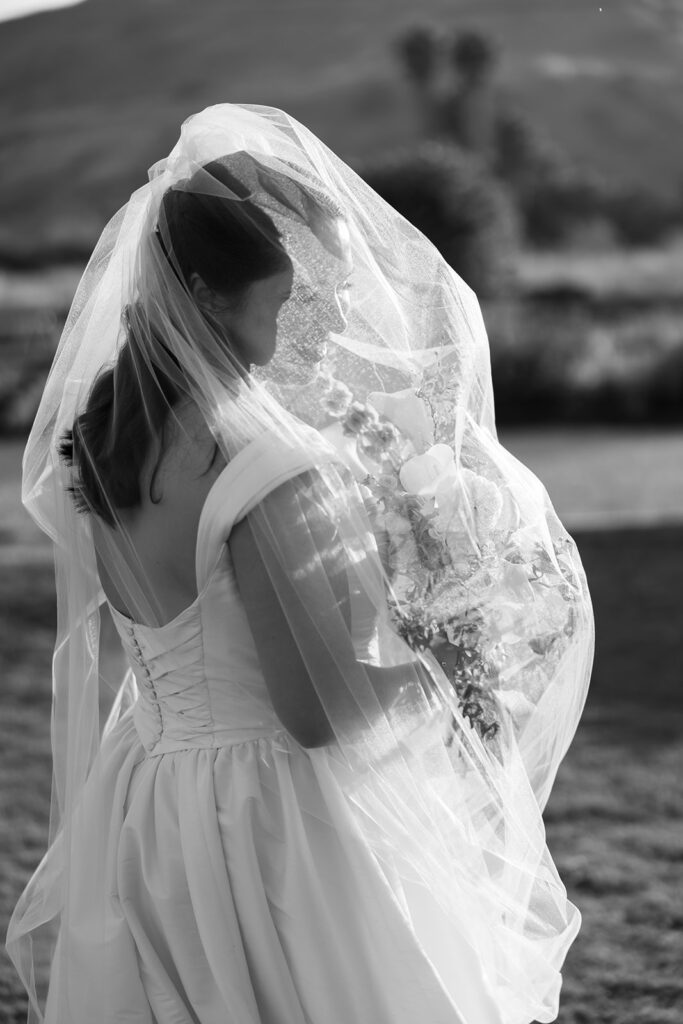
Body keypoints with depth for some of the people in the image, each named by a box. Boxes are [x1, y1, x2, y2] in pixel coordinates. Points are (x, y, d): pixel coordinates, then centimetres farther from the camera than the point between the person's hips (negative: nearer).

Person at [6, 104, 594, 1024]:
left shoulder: (96, 433, 3)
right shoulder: (262, 464, -23)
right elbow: (318, 712, -21)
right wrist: (440, 663, -4)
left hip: (134, 808, 8)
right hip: (268, 819, -8)